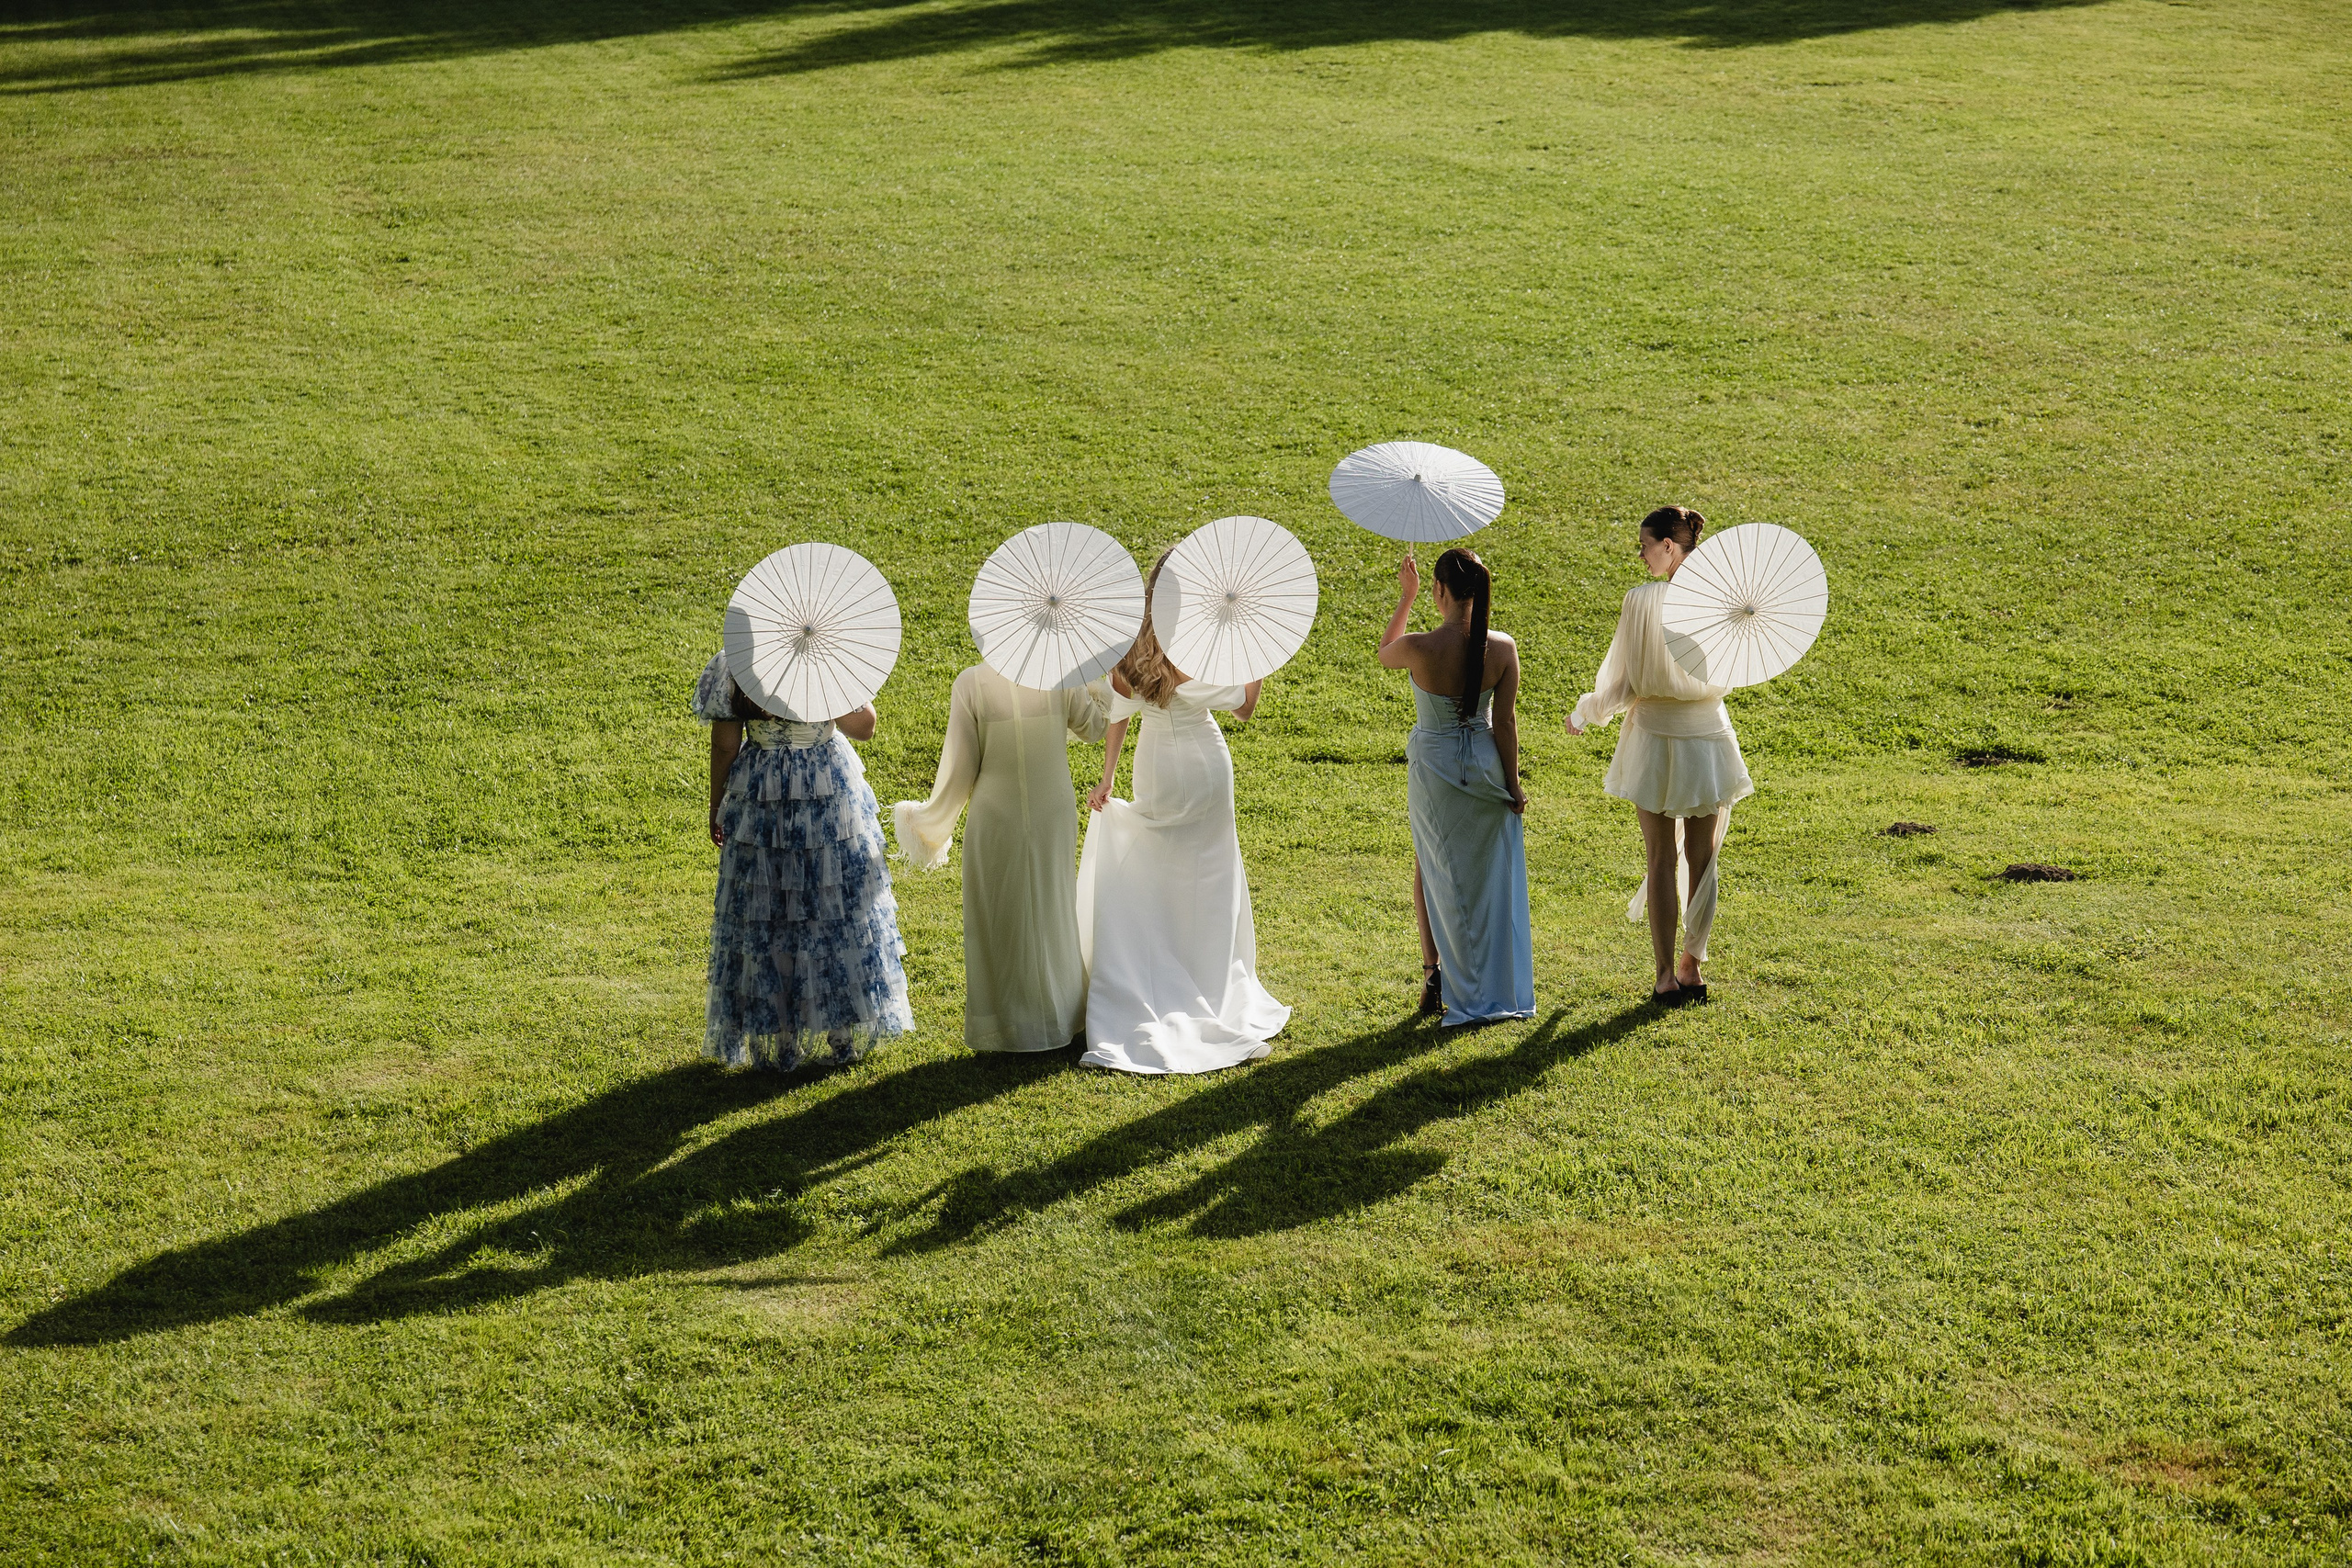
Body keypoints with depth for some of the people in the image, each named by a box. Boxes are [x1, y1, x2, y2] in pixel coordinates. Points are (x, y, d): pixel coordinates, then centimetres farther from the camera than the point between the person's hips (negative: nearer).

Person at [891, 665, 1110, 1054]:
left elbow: (959, 767, -10)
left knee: (1001, 921, 12)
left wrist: (933, 821, 5)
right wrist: (1099, 682, 24)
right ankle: (1055, 1015, 33)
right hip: (1054, 818, 3)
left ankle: (1008, 1023, 20)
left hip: (995, 821, -3)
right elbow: (1093, 727, 10)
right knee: (1051, 911, 20)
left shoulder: (971, 683, -15)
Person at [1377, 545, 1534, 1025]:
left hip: (1434, 767, -2)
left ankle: (1435, 975, 20)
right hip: (1485, 766, 2)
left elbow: (1383, 653, 4)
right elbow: (1505, 722, -8)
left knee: (1432, 867, 20)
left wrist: (1406, 596, 9)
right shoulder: (1503, 648, -14)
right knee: (1491, 877, 14)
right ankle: (1498, 989, 22)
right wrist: (1513, 785, 2)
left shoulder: (1420, 648, -21)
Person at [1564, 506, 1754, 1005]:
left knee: (1663, 861, 7)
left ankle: (1667, 974, 9)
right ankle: (1692, 964, 17)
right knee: (1702, 859, 13)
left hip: (1656, 737, -2)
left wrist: (1582, 715, 7)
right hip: (1709, 735, 2)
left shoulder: (1642, 602, -14)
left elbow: (1621, 683, -9)